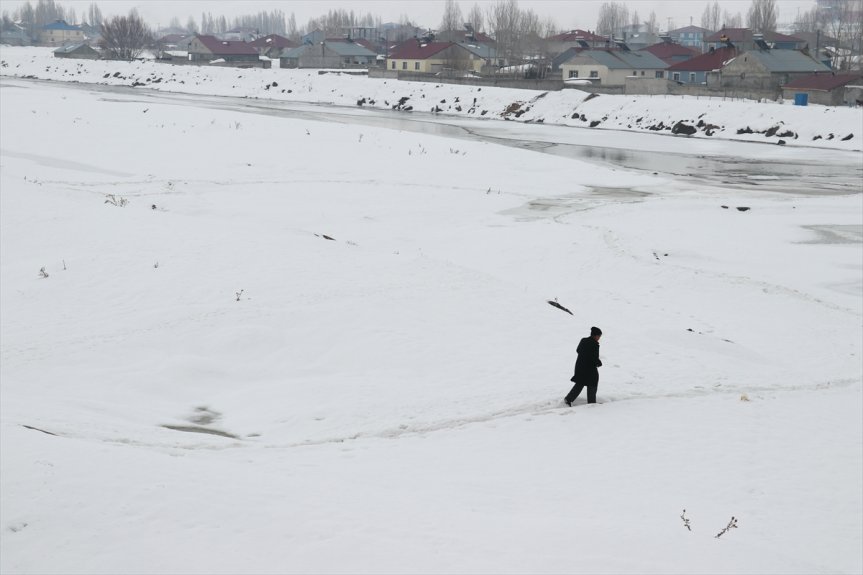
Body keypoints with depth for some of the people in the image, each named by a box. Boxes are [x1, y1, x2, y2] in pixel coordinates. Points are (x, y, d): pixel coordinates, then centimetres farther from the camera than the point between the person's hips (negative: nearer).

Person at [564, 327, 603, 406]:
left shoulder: (583, 341, 2)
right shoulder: (594, 344, -20)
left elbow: (577, 350, 16)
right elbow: (595, 358, -21)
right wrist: (599, 363, -2)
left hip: (579, 366, 7)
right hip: (590, 369, -7)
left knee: (579, 384, 18)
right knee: (592, 386, 10)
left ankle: (569, 399, 11)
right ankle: (591, 402, 18)